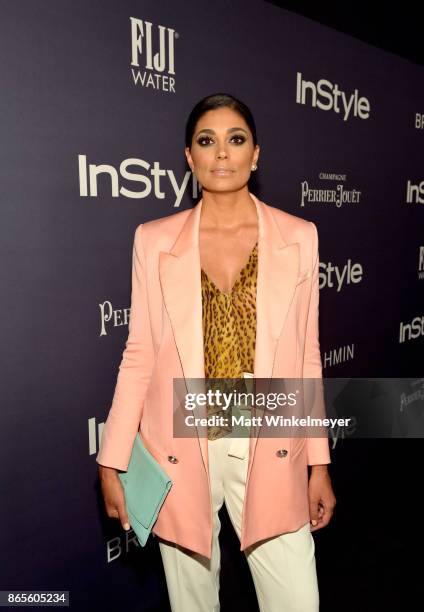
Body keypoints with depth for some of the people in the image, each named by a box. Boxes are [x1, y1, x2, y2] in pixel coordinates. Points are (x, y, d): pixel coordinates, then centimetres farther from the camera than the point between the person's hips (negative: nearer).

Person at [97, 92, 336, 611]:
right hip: (180, 450, 0)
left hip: (270, 448, 0)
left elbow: (307, 356, 3)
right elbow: (139, 356, 1)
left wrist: (319, 462, 4)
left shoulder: (299, 237, 0)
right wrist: (112, 462, 0)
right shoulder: (153, 240, -1)